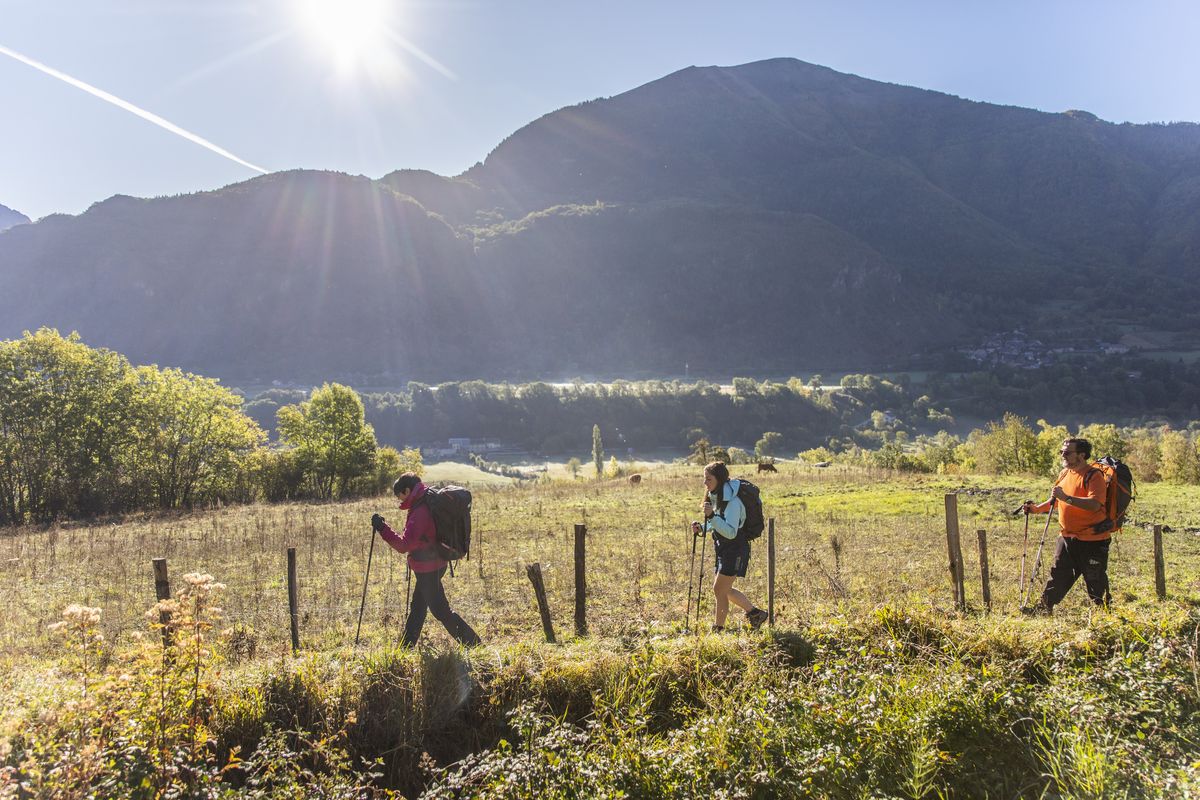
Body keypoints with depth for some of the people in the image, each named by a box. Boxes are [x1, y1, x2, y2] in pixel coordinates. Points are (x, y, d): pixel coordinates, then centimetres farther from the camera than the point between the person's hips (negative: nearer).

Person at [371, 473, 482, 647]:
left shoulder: (420, 512, -25)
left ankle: (472, 643, 4)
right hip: (433, 565, 10)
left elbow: (404, 544, -28)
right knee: (417, 607, 19)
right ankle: (406, 647, 31)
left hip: (428, 569, -10)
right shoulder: (429, 504, 7)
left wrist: (382, 527, -24)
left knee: (441, 610, -1)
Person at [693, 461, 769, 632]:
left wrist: (712, 516, -39)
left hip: (735, 550, -10)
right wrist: (702, 527, -2)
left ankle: (718, 629, 10)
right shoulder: (715, 497, 4)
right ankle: (755, 613, 30)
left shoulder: (732, 501, -24)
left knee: (719, 589, -4)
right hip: (722, 549, 10)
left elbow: (731, 532, -30)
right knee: (721, 588, 17)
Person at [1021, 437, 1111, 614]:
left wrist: (1066, 497, -33)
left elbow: (1095, 504, -30)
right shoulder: (1065, 473, 10)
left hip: (1092, 540, -7)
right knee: (1058, 575, 12)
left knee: (1095, 582, 2)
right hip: (1067, 537, 7)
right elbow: (1057, 500, 25)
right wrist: (1038, 508, 12)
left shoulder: (1094, 476, -15)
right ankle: (1044, 608, 19)